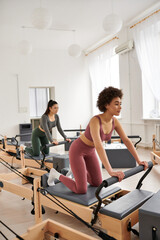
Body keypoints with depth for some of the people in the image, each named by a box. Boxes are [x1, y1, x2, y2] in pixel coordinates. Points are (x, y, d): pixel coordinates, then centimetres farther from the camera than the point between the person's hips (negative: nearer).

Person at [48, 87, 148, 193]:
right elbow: (99, 146, -47)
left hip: (90, 151, 7)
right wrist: (111, 171, -52)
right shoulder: (95, 121, -36)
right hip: (77, 150, -7)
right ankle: (56, 174, 15)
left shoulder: (114, 121, -12)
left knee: (98, 184, 12)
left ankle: (75, 171, 32)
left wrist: (139, 161, -12)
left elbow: (127, 141, -8)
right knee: (81, 190, -6)